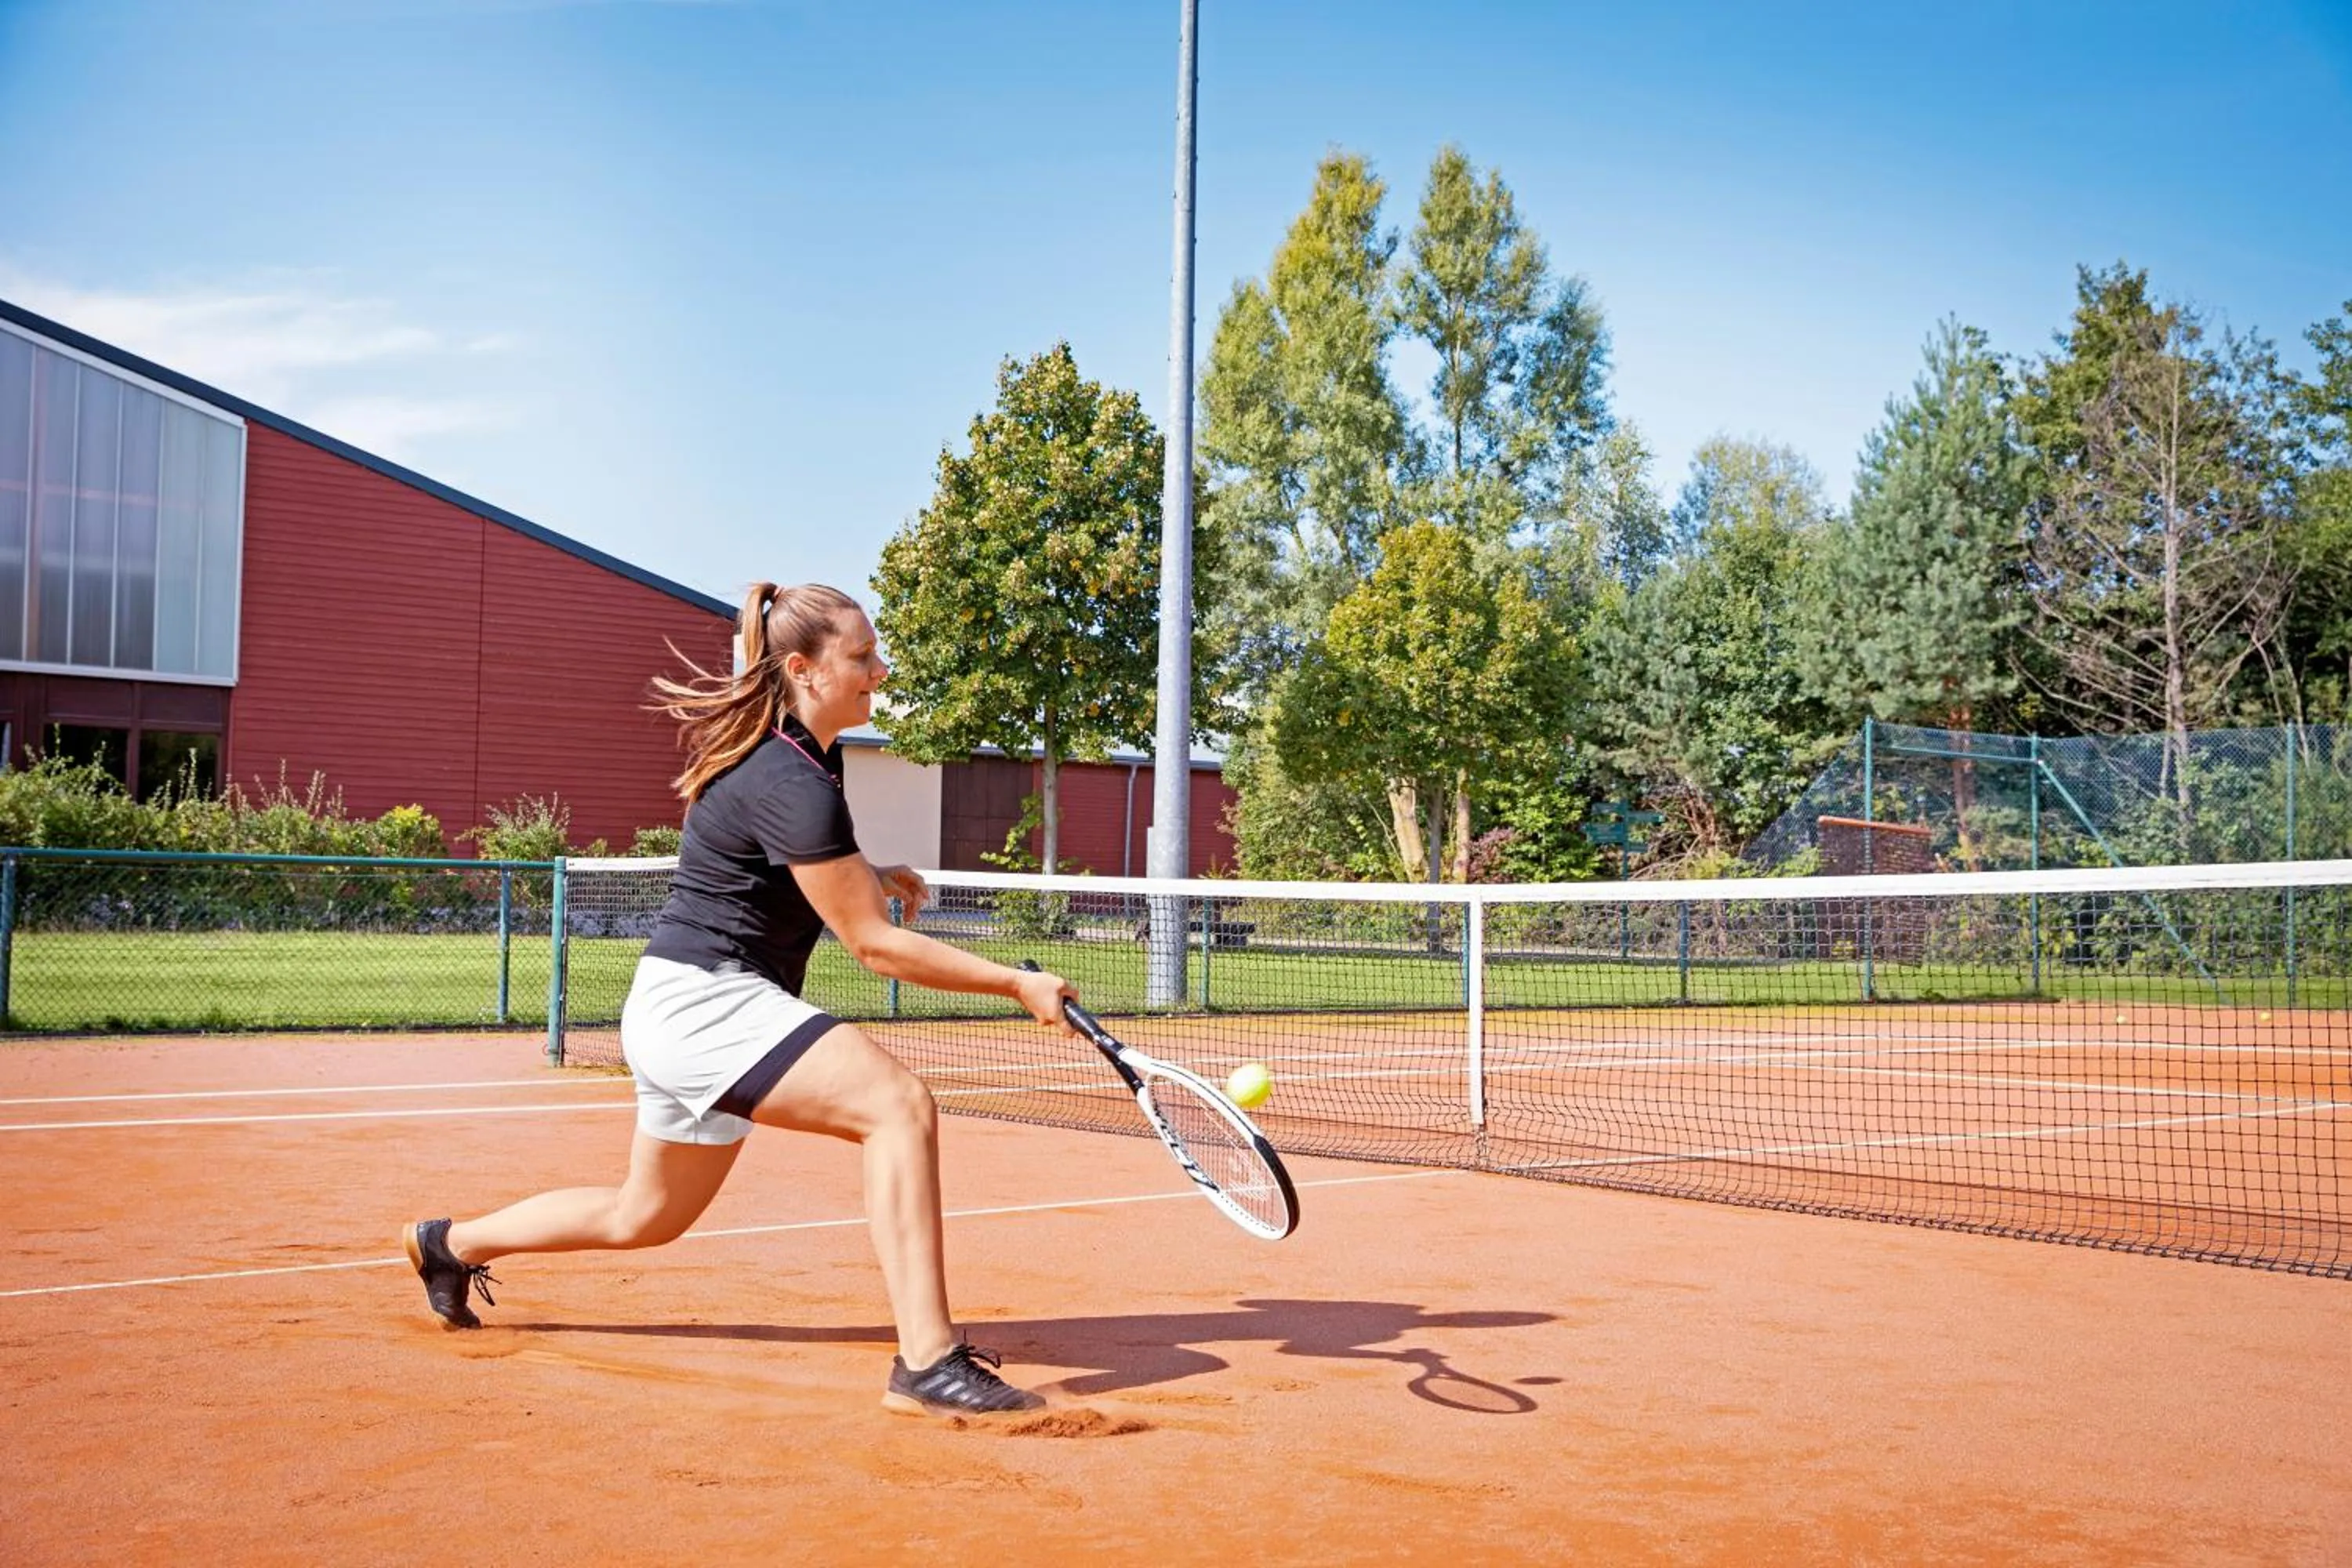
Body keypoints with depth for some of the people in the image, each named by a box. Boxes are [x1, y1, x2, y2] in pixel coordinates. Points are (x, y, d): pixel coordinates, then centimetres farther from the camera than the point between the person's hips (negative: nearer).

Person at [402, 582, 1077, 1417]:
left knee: (646, 1215, 25)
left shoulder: (804, 754, 9)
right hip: (703, 1002, -11)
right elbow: (876, 945, -19)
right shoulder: (794, 785, -21)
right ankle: (926, 1361, -30)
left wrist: (865, 876, 14)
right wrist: (1016, 984, -17)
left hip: (674, 1009, 11)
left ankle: (450, 1243, 43)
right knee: (900, 1102, -26)